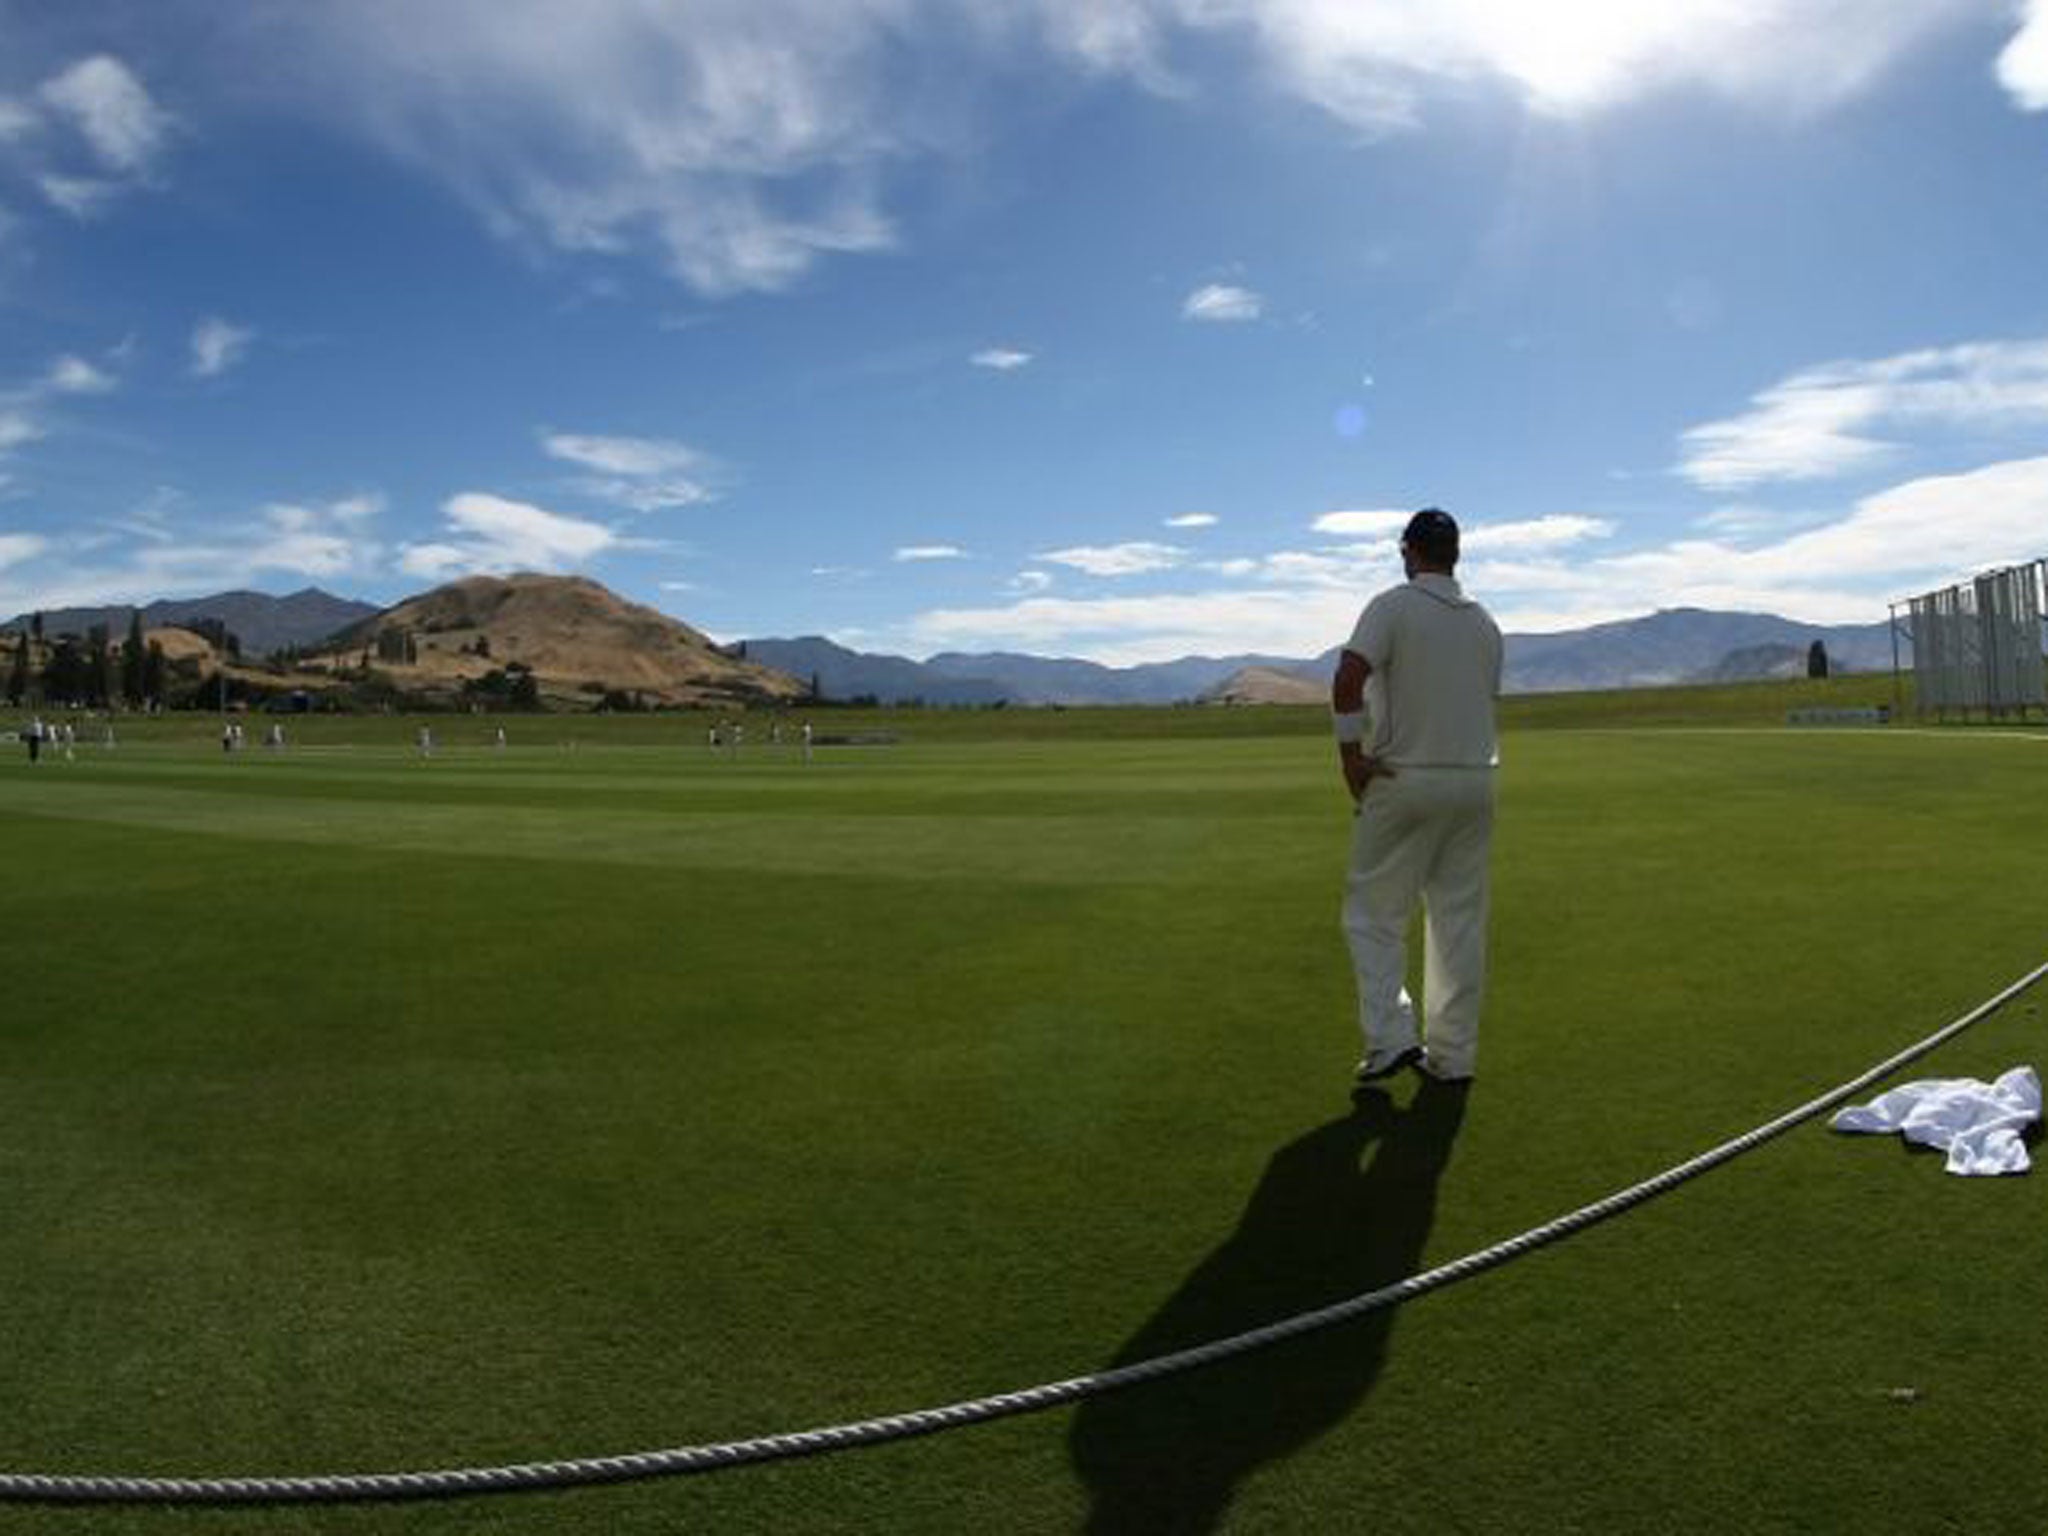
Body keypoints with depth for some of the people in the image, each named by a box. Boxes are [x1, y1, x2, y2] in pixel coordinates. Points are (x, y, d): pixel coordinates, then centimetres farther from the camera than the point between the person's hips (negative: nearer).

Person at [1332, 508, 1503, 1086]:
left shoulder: (1393, 606, -9)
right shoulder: (1485, 622, 10)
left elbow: (1349, 678, -23)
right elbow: (1487, 700, 14)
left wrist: (1351, 753, -14)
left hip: (1402, 780, -5)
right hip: (1474, 780, 5)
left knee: (1374, 913, 6)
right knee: (1460, 920, 10)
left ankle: (1392, 1037, -3)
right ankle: (1453, 1055, 16)